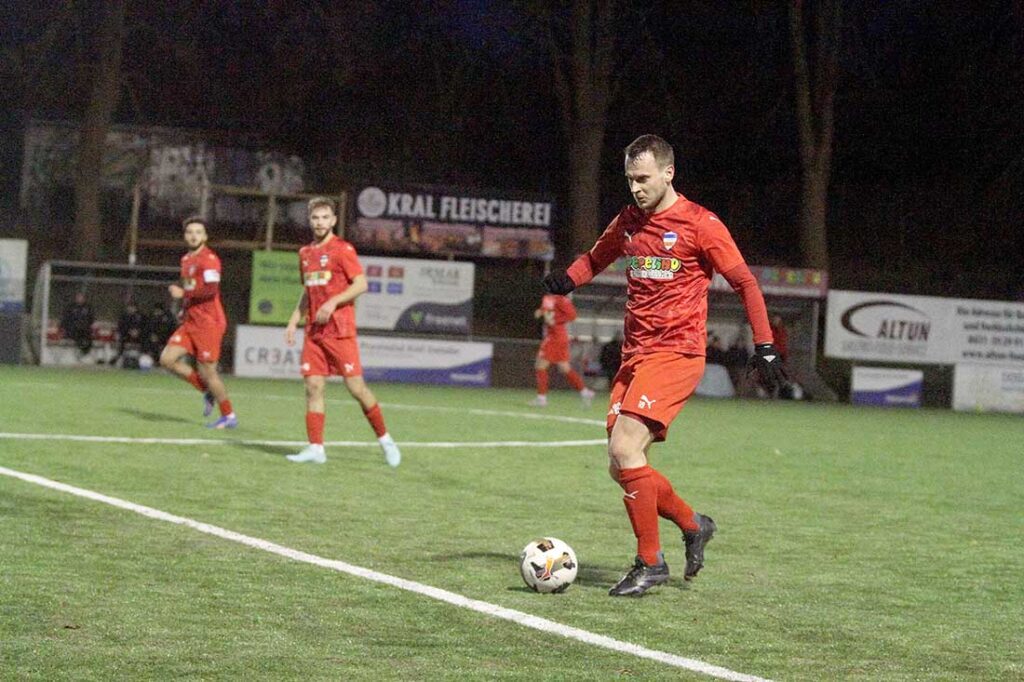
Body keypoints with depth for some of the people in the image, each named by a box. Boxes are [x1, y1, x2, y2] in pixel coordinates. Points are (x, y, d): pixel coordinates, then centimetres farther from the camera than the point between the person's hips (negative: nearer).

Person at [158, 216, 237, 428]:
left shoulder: (208, 259, -12)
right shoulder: (186, 260, 16)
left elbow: (211, 290, -24)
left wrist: (183, 293, -22)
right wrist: (186, 309, 16)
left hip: (208, 323, -9)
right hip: (190, 322, 9)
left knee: (207, 372, -5)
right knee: (167, 359, -2)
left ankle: (229, 417, 10)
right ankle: (207, 392, 11)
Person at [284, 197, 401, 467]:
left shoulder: (342, 249, -6)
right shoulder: (305, 253, 15)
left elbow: (361, 284, -12)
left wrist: (333, 302, -21)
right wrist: (293, 321, 15)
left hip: (339, 330, -6)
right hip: (314, 331, 6)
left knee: (356, 386, -6)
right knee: (313, 387, -1)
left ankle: (384, 439, 7)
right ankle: (316, 448, 0)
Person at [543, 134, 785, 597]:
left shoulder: (700, 224, -7)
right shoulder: (628, 221, 12)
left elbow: (744, 283, -3)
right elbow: (596, 257, 29)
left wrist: (764, 345, -9)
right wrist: (566, 279, 6)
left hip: (676, 354, -7)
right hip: (634, 355, 7)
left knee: (624, 448, -21)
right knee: (621, 467, 3)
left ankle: (650, 563, -9)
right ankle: (693, 525, 26)